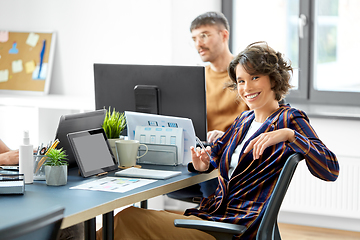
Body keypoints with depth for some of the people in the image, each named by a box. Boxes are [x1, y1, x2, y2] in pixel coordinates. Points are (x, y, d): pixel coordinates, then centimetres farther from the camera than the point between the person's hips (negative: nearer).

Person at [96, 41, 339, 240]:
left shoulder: (289, 119, -3)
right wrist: (201, 163, 1)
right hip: (214, 213, 7)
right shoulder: (244, 120, 19)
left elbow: (331, 171, -15)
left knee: (129, 219, -17)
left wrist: (288, 134, -27)